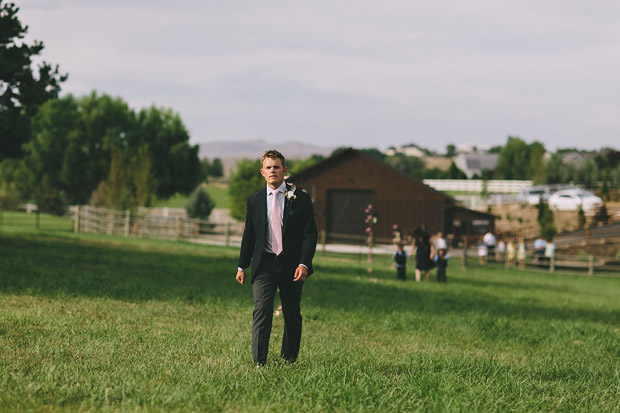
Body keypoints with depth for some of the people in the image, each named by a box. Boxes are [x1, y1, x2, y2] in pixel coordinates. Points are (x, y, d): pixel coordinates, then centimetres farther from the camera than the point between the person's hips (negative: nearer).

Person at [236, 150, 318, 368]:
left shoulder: (300, 199, 0)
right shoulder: (254, 200, 8)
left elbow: (310, 234, -3)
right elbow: (249, 235, 15)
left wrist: (304, 264, -14)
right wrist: (242, 265, 12)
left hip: (292, 265, -1)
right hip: (264, 264, 1)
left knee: (292, 315, 8)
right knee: (261, 311, -11)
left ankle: (289, 360, 24)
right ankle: (259, 362, -14)